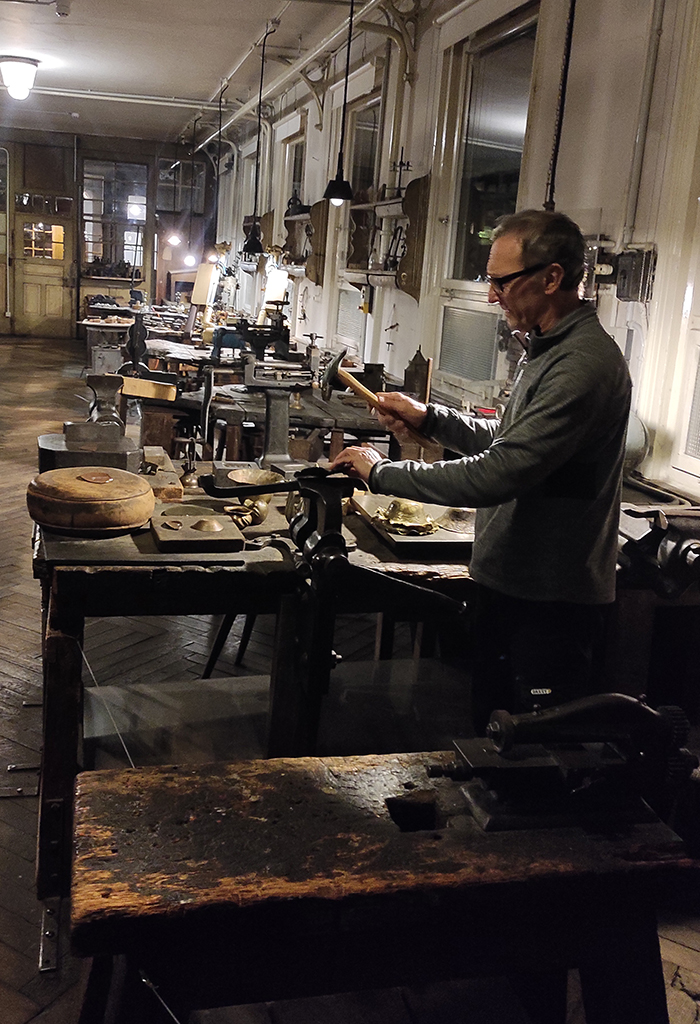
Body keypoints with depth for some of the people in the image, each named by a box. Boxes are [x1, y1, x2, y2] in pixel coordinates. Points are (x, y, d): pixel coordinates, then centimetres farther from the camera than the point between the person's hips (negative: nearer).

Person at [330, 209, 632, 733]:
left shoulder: (583, 366, -25)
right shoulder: (545, 348, 10)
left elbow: (496, 475, -29)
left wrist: (383, 472, -19)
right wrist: (429, 417, 8)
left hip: (553, 604, -10)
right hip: (511, 582, 10)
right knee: (490, 733, 22)